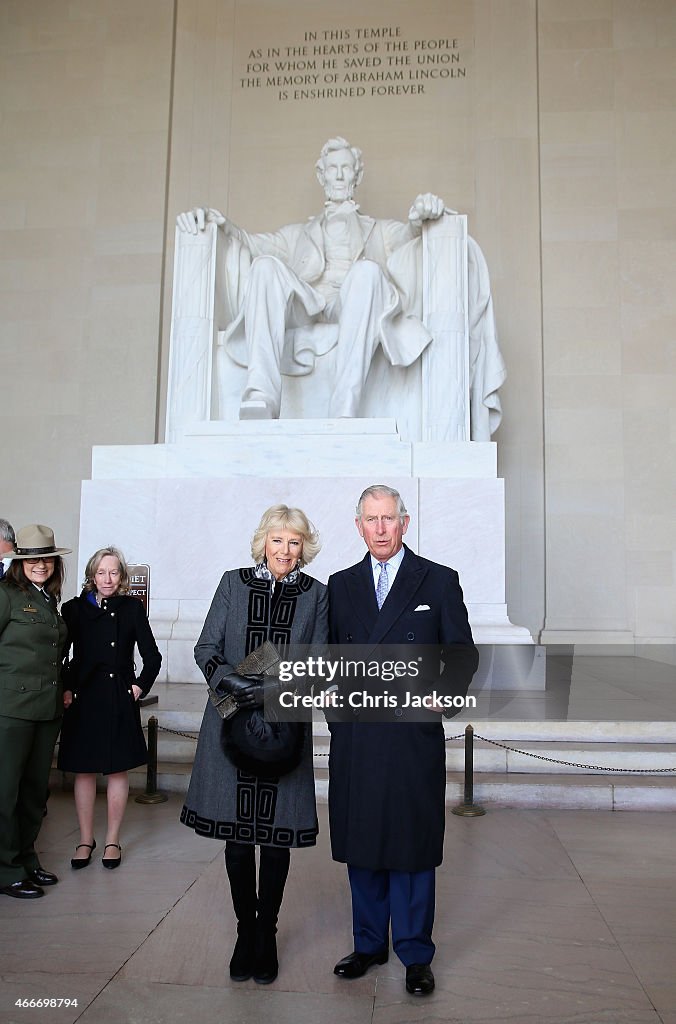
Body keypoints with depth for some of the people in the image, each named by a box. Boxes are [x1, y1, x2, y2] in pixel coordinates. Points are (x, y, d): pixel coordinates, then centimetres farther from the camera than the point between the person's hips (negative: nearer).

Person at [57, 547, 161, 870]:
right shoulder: (74, 609, 2)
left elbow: (152, 657, 4)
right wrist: (65, 690, -4)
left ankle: (112, 841, 18)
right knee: (84, 771, 6)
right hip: (83, 698, 1)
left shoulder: (132, 608, 2)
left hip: (120, 700, 0)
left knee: (118, 771, 5)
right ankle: (85, 840, 20)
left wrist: (140, 686, -2)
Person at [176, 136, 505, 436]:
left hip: (353, 312, -1)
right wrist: (220, 223, -2)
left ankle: (344, 411, -49)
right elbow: (254, 242, 19)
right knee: (265, 265, -29)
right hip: (302, 310, 1)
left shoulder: (380, 231, 35)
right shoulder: (299, 233, 38)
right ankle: (261, 396, -48)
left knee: (367, 270, -35)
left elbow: (408, 233, 11)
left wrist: (420, 218, -14)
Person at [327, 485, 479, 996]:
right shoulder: (341, 585, 11)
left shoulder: (439, 581, 2)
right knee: (360, 844, 12)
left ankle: (415, 954, 23)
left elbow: (463, 652, 2)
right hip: (355, 738, 3)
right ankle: (369, 944, 30)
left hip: (414, 735, -3)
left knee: (412, 846, 6)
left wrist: (446, 695, -11)